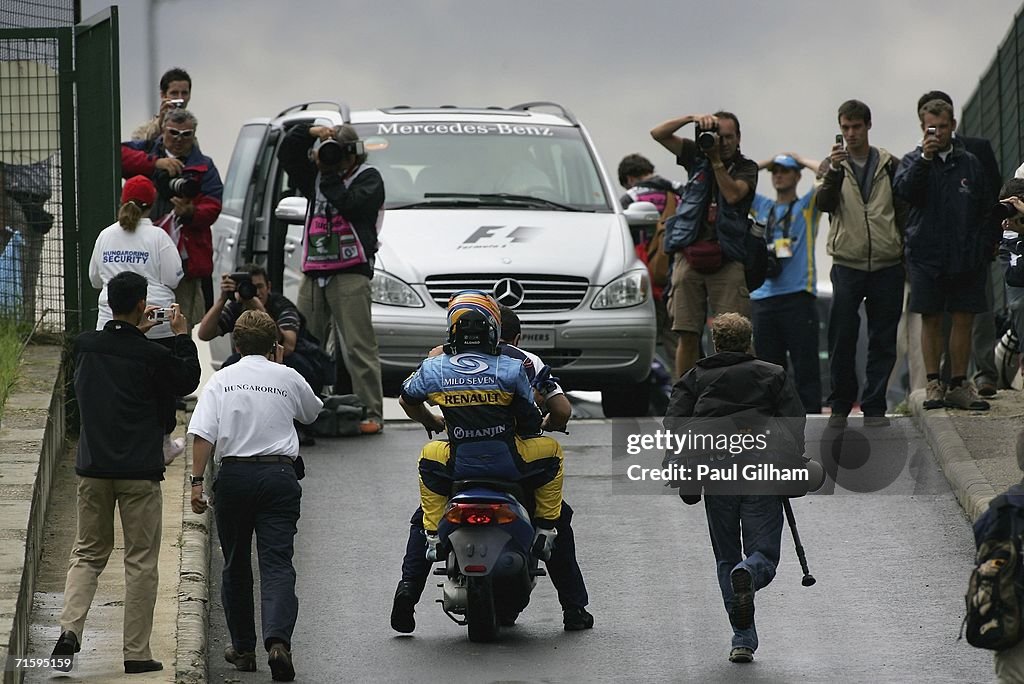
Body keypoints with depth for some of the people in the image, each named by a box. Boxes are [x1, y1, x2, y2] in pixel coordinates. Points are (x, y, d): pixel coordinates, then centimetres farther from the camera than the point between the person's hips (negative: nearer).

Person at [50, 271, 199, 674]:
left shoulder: (85, 345, -1)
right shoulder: (152, 356, -12)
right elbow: (187, 381, 6)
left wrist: (135, 331, 26)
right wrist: (182, 336, 15)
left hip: (93, 468, 3)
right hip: (139, 473, -3)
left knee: (88, 554, 15)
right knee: (141, 561, 5)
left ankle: (70, 629, -7)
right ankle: (137, 653, 6)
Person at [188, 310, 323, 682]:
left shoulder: (222, 379, 3)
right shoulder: (288, 378, 5)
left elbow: (203, 434, -7)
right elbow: (312, 412, 26)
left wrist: (198, 480, -6)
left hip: (234, 473, 1)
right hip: (279, 473, 0)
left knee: (236, 566, 14)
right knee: (278, 563, -6)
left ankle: (243, 648, 21)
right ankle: (278, 640, -26)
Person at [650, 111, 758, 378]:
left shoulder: (745, 168, 6)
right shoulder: (697, 155, 13)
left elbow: (733, 194, -13)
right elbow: (658, 134, 5)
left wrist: (716, 160, -11)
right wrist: (691, 118, -7)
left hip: (727, 260, -2)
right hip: (689, 256, 2)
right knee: (687, 335, 1)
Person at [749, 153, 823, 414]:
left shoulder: (807, 206, 10)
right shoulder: (762, 207, 20)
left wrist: (802, 160, 11)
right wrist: (762, 164, 21)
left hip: (798, 295, -4)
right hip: (763, 296, 4)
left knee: (805, 363, -7)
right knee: (768, 364, 4)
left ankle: (810, 415, -8)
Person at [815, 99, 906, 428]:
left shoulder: (890, 165, 8)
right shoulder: (833, 165, 7)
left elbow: (903, 211, 11)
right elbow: (824, 203, -9)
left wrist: (906, 255, 6)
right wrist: (834, 171, -23)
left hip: (887, 265, 1)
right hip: (847, 263, -1)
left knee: (883, 340, 2)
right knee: (842, 339, -3)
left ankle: (874, 407, 8)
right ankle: (840, 405, 7)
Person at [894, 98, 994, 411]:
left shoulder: (969, 162, 10)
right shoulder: (913, 160, 5)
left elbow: (985, 209, 12)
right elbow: (903, 190, -14)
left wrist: (984, 247, 5)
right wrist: (924, 158, -23)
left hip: (966, 255, 2)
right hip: (927, 254, -2)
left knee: (963, 319, 3)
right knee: (931, 319, 2)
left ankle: (959, 385, 9)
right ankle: (933, 384, 7)